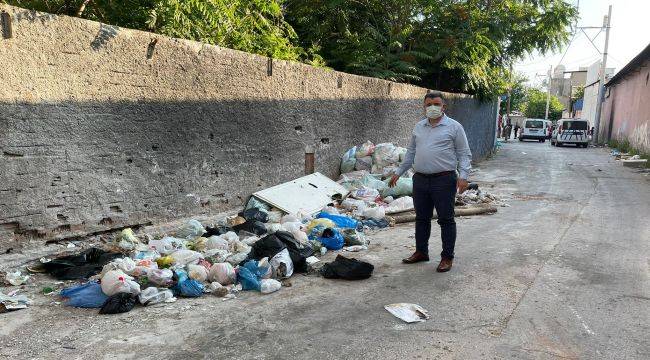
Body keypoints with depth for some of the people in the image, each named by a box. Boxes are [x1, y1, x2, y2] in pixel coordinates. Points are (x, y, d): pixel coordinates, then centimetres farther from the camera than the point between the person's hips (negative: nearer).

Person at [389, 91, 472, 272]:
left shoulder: (454, 126, -1)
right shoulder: (419, 127, 14)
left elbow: (464, 154, -2)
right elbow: (411, 152, 22)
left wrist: (463, 175, -15)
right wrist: (398, 172, 19)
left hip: (444, 180, -5)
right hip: (420, 180, 5)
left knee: (446, 220, 2)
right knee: (421, 218, 13)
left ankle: (447, 257, 13)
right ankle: (421, 252, 27)